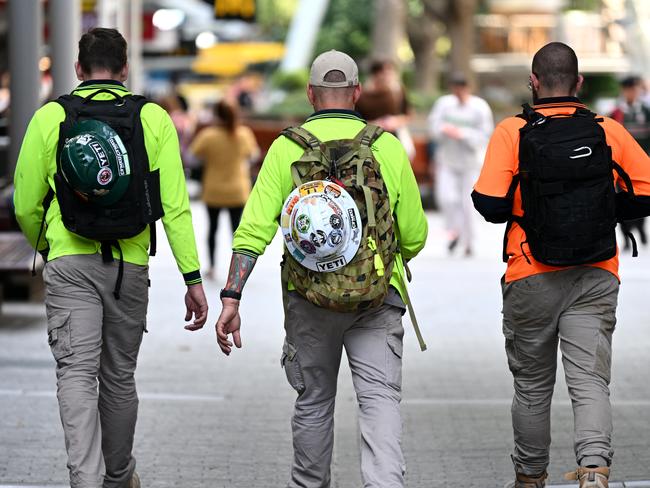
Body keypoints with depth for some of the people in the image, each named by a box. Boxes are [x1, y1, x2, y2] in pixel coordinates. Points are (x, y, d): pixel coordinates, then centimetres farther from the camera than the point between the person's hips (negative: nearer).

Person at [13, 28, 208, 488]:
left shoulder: (50, 117, 0)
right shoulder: (154, 119, 2)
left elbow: (26, 205, 5)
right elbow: (175, 205, -4)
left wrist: (43, 246, 25)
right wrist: (193, 278, -1)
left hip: (70, 264, -2)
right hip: (130, 265, 2)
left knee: (76, 372, -6)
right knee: (119, 376, 16)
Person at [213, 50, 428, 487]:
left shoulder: (286, 148, -2)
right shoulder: (388, 147, -2)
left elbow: (254, 229, -10)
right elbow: (414, 235, 4)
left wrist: (231, 298, -10)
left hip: (309, 302, 1)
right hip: (378, 298, -1)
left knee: (314, 402, 17)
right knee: (380, 398, -4)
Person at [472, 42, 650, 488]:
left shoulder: (512, 133, -7)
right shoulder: (609, 132, -1)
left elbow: (489, 204, -14)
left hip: (532, 280, -1)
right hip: (596, 280, 1)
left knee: (533, 385, 14)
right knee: (590, 381, -2)